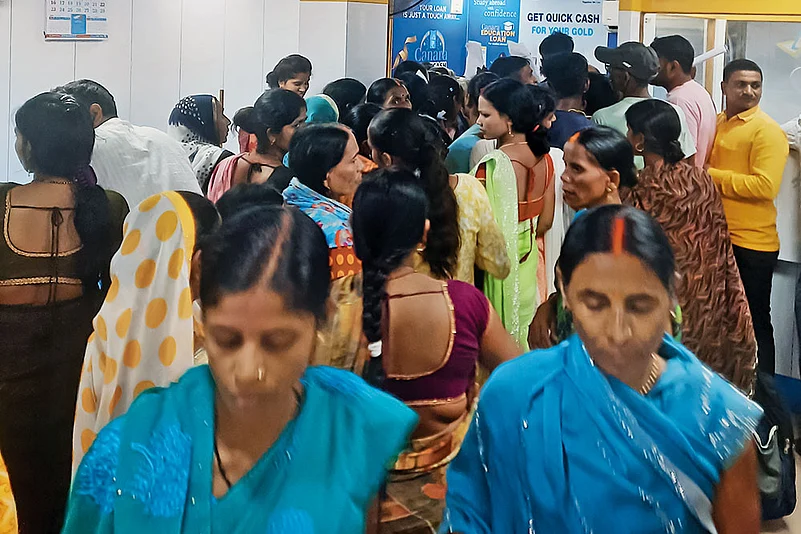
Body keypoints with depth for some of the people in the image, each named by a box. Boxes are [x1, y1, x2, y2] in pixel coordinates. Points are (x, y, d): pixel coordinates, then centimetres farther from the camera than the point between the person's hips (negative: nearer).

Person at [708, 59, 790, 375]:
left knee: (754, 323, 4)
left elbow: (765, 186, -21)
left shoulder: (767, 131, -10)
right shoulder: (715, 124, 11)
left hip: (751, 244, -7)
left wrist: (712, 176, -16)